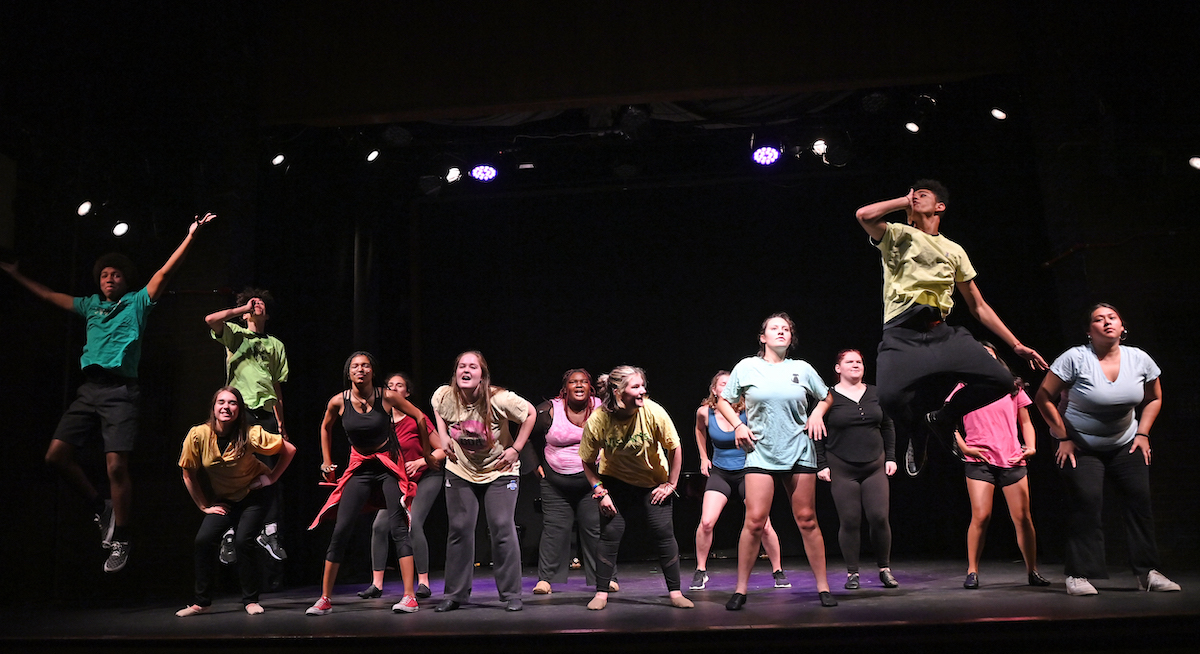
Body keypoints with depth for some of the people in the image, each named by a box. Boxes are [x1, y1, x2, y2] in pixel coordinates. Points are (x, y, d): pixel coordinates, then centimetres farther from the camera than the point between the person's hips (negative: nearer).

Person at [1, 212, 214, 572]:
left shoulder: (137, 303, 9)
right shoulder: (90, 305, 22)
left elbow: (165, 272, 0)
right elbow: (49, 295, 34)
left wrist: (190, 236, -8)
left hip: (120, 390, -6)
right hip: (89, 389, 6)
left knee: (116, 465, -10)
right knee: (57, 455, -3)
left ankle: (120, 541, -1)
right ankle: (101, 508, 15)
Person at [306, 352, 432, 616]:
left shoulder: (387, 396, -12)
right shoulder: (338, 402, -6)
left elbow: (420, 418, 0)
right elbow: (326, 427, 17)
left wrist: (426, 456, 5)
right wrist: (326, 461, 17)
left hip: (389, 466, -2)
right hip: (359, 468, 2)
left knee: (398, 527, -11)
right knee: (340, 531, -3)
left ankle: (409, 597, -9)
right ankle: (325, 599, 7)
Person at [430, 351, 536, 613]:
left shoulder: (499, 399, -24)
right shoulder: (444, 396, -13)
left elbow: (530, 413, -8)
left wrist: (516, 449, -10)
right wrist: (443, 437, 2)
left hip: (499, 471, -3)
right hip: (460, 471, 3)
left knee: (502, 529, -9)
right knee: (459, 530, 3)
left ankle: (511, 595, 3)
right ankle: (455, 594, 16)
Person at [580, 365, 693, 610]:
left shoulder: (653, 412, -26)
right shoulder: (597, 421, -24)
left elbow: (675, 448, -12)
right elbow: (587, 461, -8)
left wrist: (671, 484, -8)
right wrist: (599, 491, -13)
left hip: (653, 482, 0)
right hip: (615, 481, 0)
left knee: (664, 533, -5)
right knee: (610, 533, -6)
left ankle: (675, 592, 8)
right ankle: (601, 594, 8)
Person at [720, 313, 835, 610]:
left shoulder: (802, 369, 8)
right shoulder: (747, 367, 4)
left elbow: (827, 397, 22)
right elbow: (723, 401, 13)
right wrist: (738, 426, -1)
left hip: (799, 452, 2)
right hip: (760, 452, -1)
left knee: (807, 520, 4)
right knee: (755, 521, -8)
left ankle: (823, 587, 15)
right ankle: (741, 589, 3)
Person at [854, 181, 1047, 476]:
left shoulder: (954, 250, 25)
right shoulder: (897, 235, 15)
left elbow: (979, 306, 24)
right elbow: (865, 215, -7)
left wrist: (1016, 345, 18)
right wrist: (904, 201, 10)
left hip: (941, 333, 4)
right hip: (902, 333, -3)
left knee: (1001, 380, -17)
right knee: (891, 396, -31)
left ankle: (943, 417, 12)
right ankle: (918, 433, 7)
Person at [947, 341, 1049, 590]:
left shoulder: (1012, 388, 15)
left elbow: (1025, 422, 18)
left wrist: (1031, 447, 2)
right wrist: (963, 447, -5)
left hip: (1013, 461, 3)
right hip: (980, 461, -3)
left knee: (1023, 517, 2)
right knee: (981, 517, -10)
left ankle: (1032, 571, 15)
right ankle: (972, 572, -1)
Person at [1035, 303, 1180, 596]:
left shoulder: (1140, 359, -4)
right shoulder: (1075, 358, -18)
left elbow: (1154, 399, 13)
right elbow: (1044, 398, -14)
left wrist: (1142, 433, 2)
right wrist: (1063, 437, -14)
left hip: (1125, 444, 5)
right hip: (1079, 445, -5)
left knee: (1140, 500, -3)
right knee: (1087, 502, -15)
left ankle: (1147, 571, 10)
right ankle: (1078, 575, -8)